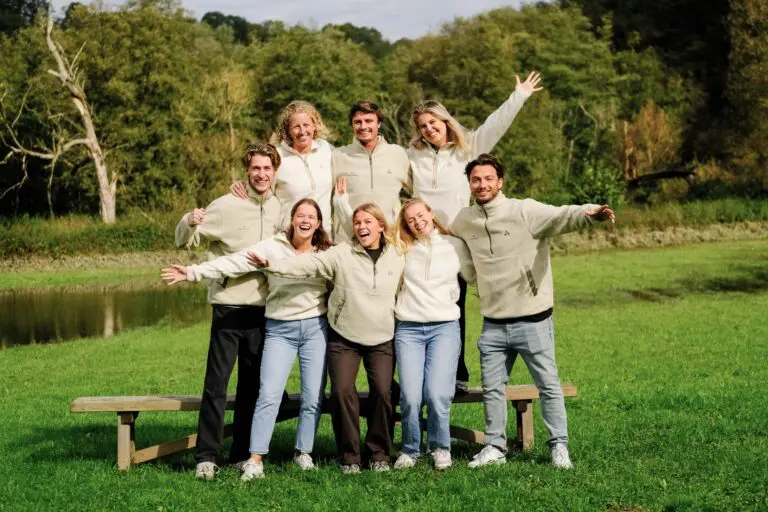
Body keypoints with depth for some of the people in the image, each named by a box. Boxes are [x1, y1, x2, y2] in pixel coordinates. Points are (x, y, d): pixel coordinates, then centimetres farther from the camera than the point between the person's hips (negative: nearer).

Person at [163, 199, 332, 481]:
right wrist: (193, 272, -16)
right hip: (279, 329, -2)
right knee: (269, 394, -9)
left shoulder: (327, 253, 3)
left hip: (315, 328, 2)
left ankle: (304, 452, 19)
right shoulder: (273, 247, -4)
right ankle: (255, 459, -5)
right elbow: (233, 262, -10)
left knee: (313, 398, 3)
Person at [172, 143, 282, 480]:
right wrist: (190, 222, -23)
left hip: (263, 307, 4)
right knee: (217, 382, -7)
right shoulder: (226, 206, -6)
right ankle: (206, 457, -3)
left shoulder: (280, 209, 7)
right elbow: (185, 241, -4)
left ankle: (242, 454, 18)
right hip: (229, 305, -4)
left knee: (252, 384, 10)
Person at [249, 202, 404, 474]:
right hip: (344, 337, -1)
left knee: (383, 392, -9)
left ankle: (379, 454, 9)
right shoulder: (341, 254, -5)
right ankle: (349, 456, 5)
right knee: (342, 391, -11)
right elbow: (307, 264, -16)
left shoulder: (397, 258, 3)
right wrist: (272, 265, -29)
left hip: (382, 339, 1)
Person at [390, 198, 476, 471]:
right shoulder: (401, 249, 11)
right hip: (408, 329, 1)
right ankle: (410, 450, 12)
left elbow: (476, 276, 19)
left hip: (445, 327, -1)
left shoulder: (455, 246, 10)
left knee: (438, 395, -15)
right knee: (410, 397, -11)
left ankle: (440, 448, 9)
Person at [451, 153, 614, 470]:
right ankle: (494, 447, 25)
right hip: (493, 323, 5)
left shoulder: (525, 211, -11)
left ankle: (558, 446, 15)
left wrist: (588, 213, -48)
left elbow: (561, 217, -30)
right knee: (492, 389, 12)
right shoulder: (464, 221, 5)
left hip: (532, 320, -5)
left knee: (548, 385, 3)